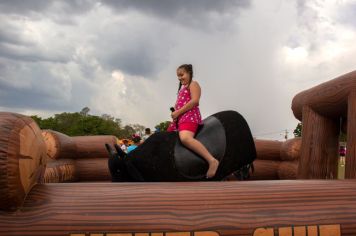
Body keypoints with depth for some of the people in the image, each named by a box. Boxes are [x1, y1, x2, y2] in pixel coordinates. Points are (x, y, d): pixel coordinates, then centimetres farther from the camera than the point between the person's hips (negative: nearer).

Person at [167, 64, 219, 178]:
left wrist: (178, 112, -14)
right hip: (179, 118, 10)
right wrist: (174, 112, 6)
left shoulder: (193, 84, 3)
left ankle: (212, 161, -41)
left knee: (185, 138, -34)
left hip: (190, 116, -10)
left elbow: (195, 100, -13)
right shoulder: (181, 88, 28)